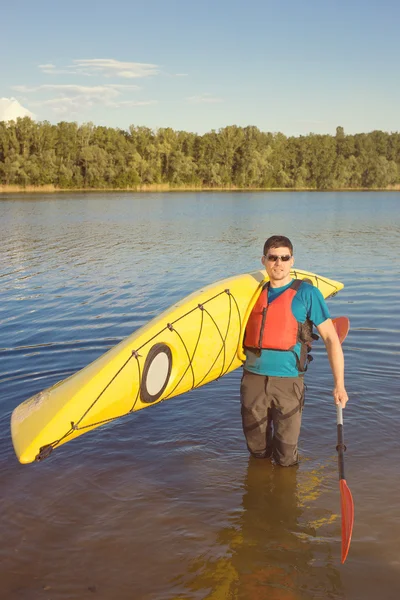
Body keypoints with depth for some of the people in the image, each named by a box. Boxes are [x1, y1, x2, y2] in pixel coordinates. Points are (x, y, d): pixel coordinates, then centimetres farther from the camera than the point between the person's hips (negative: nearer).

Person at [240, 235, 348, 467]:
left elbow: (331, 338, -3)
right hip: (253, 379, 4)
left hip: (287, 382, -3)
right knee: (257, 449, 15)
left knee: (286, 458, 4)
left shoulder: (307, 294, -3)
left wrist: (339, 384, -7)